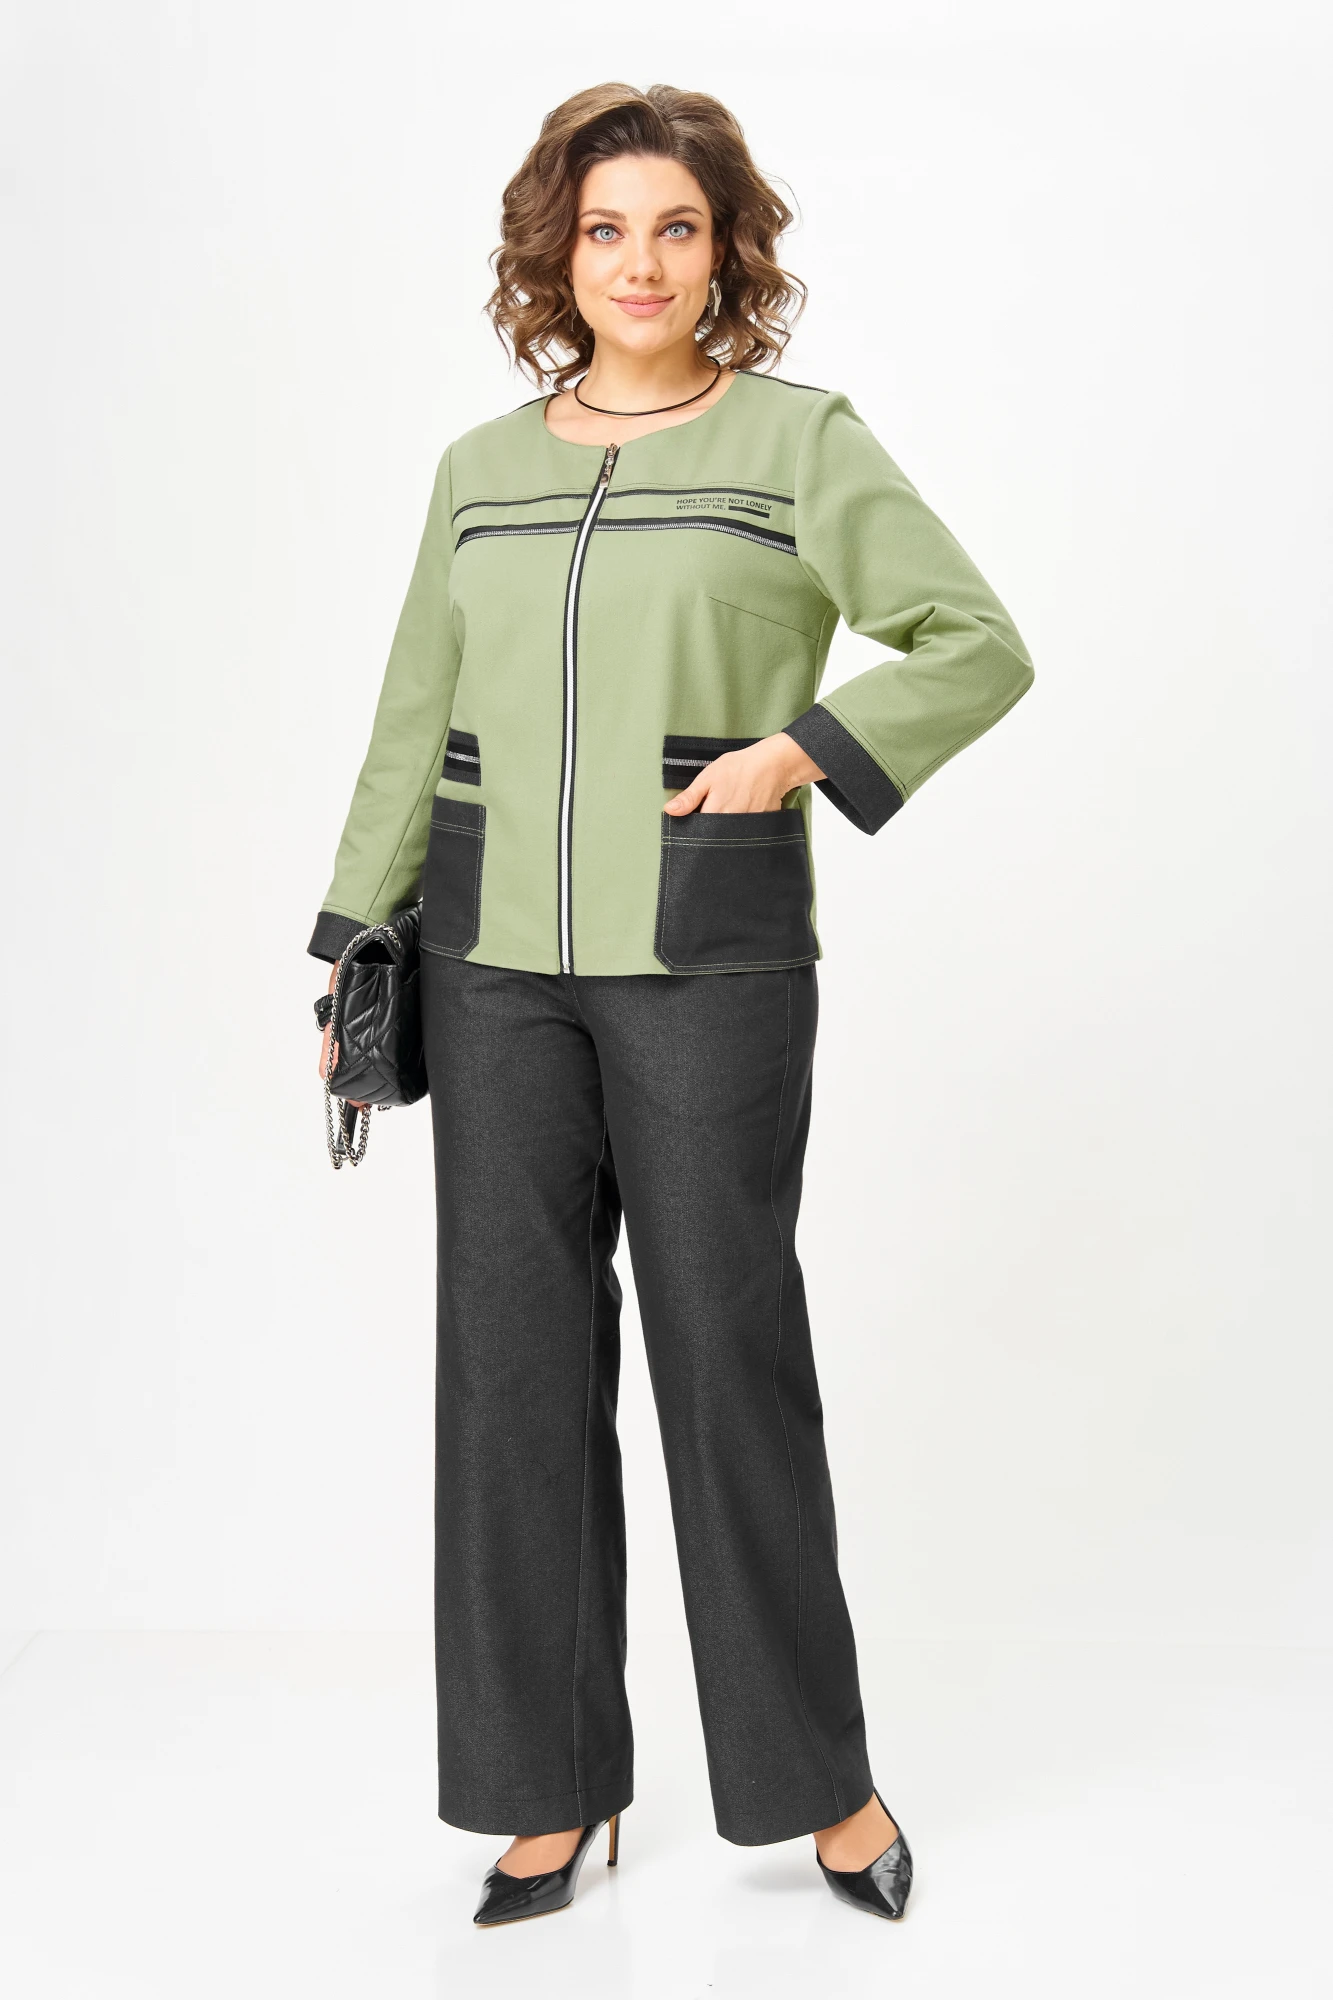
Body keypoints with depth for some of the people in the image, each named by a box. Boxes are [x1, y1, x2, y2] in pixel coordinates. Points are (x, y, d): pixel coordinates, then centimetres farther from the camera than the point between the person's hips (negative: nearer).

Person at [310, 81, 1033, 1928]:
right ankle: (555, 1789, 17)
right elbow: (413, 733, 15)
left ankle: (819, 1774, 19)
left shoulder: (803, 444, 2)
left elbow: (980, 647, 0)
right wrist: (355, 951, 10)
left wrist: (801, 752, -13)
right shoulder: (478, 472, 13)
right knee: (513, 1354, 4)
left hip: (711, 954, -4)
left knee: (730, 1346, 0)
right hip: (497, 962, 4)